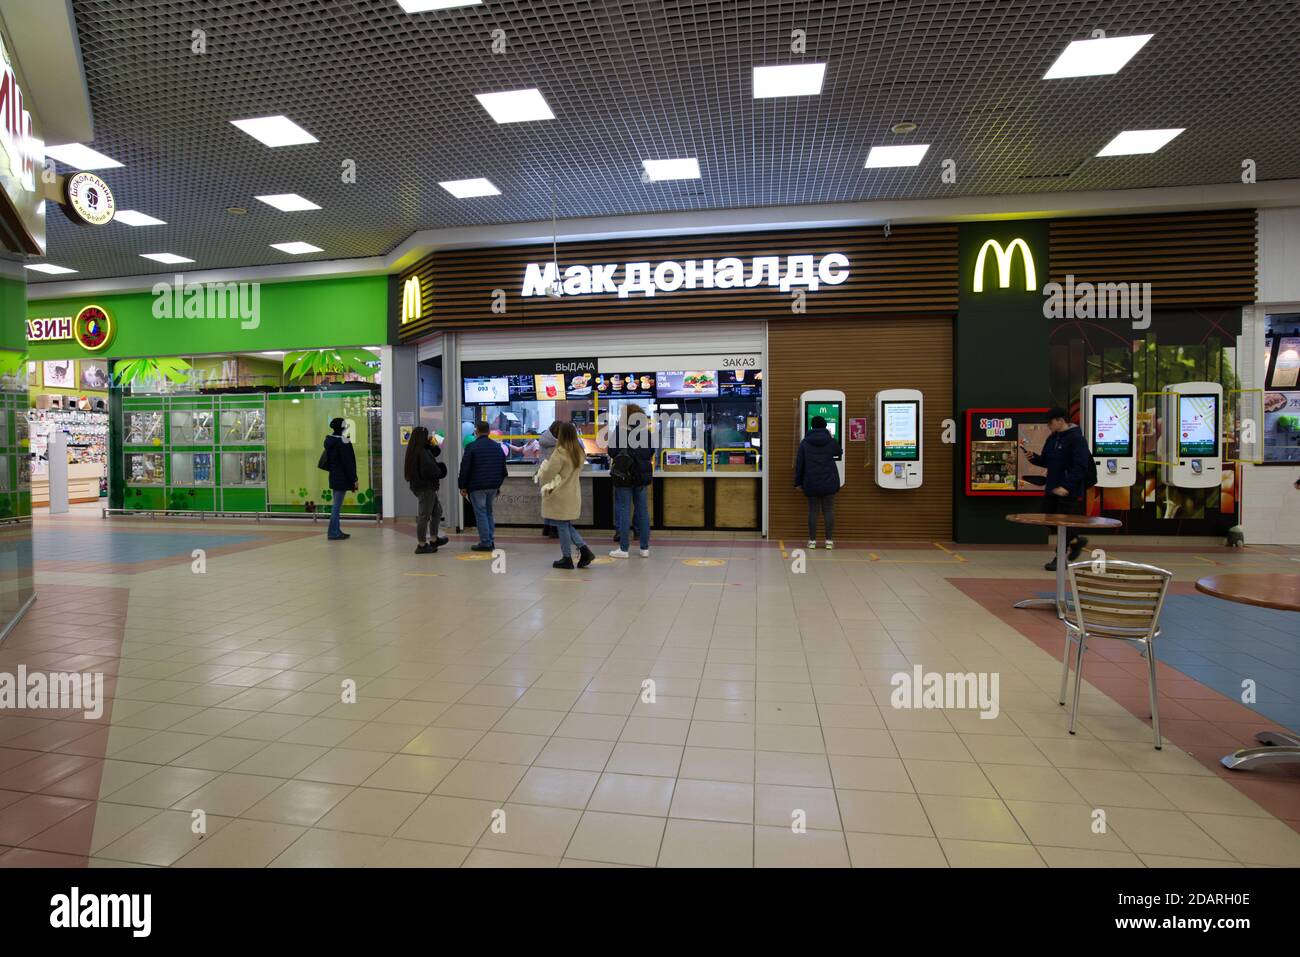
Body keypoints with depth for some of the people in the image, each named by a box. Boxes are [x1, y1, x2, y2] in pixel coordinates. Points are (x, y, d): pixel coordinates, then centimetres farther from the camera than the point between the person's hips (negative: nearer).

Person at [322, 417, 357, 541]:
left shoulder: (330, 441, 9)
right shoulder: (343, 442, -18)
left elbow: (327, 461, 15)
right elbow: (348, 463, -17)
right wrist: (353, 480, -12)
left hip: (333, 476, 9)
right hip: (342, 478, -9)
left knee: (335, 505, 15)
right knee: (337, 506, -5)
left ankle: (336, 530, 21)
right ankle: (334, 533, -2)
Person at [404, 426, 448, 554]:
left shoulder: (414, 451, 11)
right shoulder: (422, 452, -20)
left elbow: (436, 452, 18)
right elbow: (430, 470, -26)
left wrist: (433, 445, -2)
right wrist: (439, 471, -6)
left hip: (419, 486, 10)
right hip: (425, 487, -10)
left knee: (437, 511, 20)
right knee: (424, 516, -3)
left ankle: (433, 539, 27)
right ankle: (422, 545, 5)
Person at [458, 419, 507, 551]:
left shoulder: (471, 447, -9)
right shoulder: (497, 446, 9)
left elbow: (465, 468, -9)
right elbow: (503, 468, 15)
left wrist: (463, 487, -1)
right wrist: (499, 484, 22)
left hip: (477, 486, -6)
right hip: (493, 486, 6)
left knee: (480, 513, -1)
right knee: (488, 512, 16)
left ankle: (485, 543, -1)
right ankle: (491, 541, 16)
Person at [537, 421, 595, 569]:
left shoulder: (560, 452, -18)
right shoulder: (580, 452, 6)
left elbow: (548, 473, -15)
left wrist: (541, 480, 8)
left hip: (560, 496, -7)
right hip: (573, 494, 7)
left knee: (562, 526, 3)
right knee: (567, 525, 17)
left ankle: (567, 558, 11)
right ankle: (584, 550, 8)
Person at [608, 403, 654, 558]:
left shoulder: (619, 431, -11)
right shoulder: (646, 432, 1)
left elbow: (612, 451, -8)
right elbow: (651, 453, 8)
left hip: (624, 475, -4)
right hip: (643, 475, 4)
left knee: (623, 510, 2)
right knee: (642, 510, 10)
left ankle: (623, 548, 4)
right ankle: (645, 548, 15)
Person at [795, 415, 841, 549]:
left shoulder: (805, 442, 0)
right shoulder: (832, 441, -1)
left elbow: (799, 463, 1)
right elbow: (839, 453, 21)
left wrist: (798, 482, 8)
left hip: (811, 483, 0)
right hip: (829, 482, 0)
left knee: (812, 511, 5)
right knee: (829, 511, 4)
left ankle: (812, 540, 7)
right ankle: (829, 540, 5)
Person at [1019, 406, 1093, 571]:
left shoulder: (1077, 439, -14)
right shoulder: (1052, 439, 10)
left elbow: (1080, 467, -19)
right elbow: (1045, 461, 18)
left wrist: (1066, 486, -24)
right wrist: (1032, 457, -2)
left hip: (1068, 491, -8)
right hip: (1051, 489, 8)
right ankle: (1075, 541, 35)